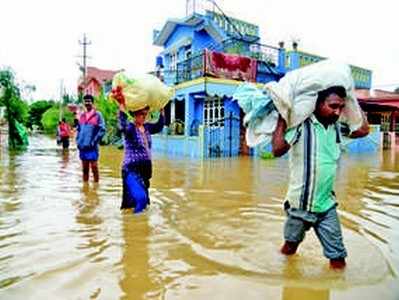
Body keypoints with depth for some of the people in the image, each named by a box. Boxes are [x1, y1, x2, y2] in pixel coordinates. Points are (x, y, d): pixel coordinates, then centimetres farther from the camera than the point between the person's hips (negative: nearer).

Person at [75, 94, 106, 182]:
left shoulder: (97, 115, -2)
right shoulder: (82, 115, 13)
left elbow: (102, 130, -7)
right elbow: (78, 129, 20)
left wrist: (94, 141, -12)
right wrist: (78, 141, 7)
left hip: (92, 147, -5)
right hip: (82, 146, 5)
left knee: (94, 168, -2)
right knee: (85, 169, 11)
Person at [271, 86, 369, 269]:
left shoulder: (337, 127, 2)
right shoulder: (300, 125, -19)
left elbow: (363, 130, 14)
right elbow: (277, 150, -28)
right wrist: (282, 118, -23)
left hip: (327, 204, 5)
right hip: (300, 205, -4)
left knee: (337, 258, 10)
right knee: (291, 241, 23)